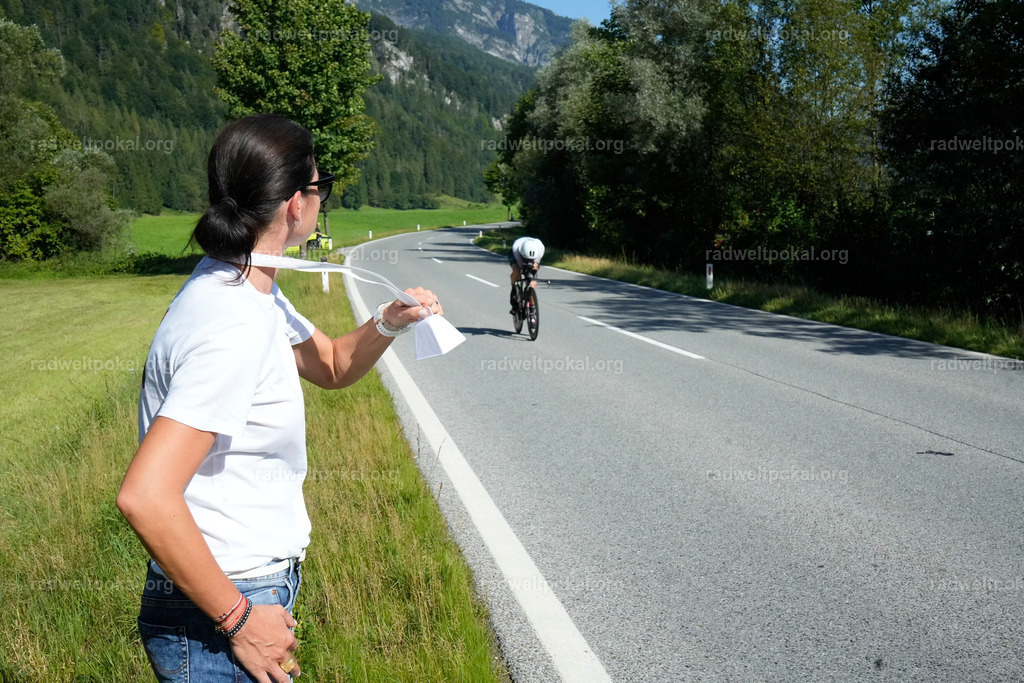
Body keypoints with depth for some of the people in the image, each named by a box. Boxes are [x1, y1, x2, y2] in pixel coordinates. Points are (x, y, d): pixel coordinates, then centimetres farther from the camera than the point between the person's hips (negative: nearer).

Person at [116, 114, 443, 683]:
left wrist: (389, 324, -1)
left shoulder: (250, 290, 5)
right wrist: (239, 619, -22)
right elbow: (145, 497, -31)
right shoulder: (234, 326, -26)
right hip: (215, 619, -9)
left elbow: (332, 366, 19)